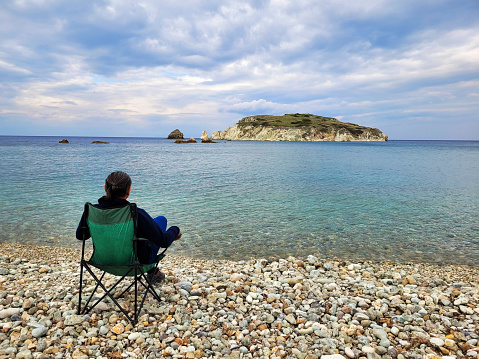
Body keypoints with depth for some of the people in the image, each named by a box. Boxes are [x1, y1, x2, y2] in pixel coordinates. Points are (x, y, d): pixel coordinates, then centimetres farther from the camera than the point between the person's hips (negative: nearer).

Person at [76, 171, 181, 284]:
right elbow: (164, 242, -24)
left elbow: (80, 235, 2)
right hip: (137, 260, -5)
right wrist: (175, 230, -2)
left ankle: (153, 271, 41)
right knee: (162, 219, 16)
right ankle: (152, 272, 31)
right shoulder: (136, 215, -32)